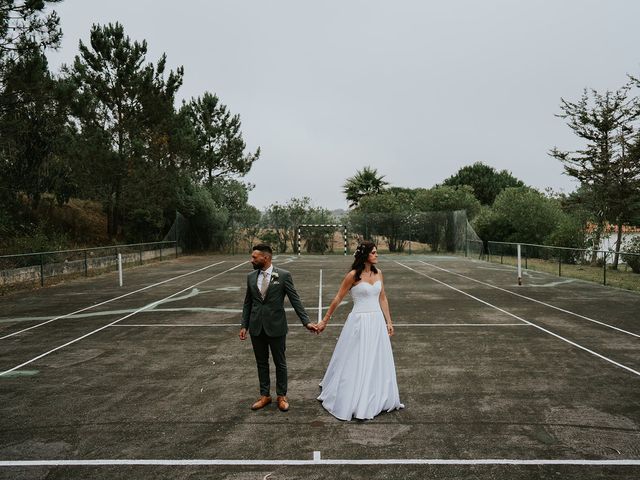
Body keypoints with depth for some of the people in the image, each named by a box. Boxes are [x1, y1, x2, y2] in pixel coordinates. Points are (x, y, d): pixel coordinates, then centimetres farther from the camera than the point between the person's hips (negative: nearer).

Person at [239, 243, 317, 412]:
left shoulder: (283, 275, -9)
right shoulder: (251, 277, 4)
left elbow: (295, 300, -7)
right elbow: (247, 303, 9)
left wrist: (306, 321, -13)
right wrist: (244, 325, 6)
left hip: (276, 327, -3)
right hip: (256, 327, 4)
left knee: (280, 363, 10)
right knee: (261, 363, 15)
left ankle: (281, 396, 27)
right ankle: (265, 395, 30)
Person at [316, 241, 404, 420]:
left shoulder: (378, 272, 5)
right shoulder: (353, 275, -11)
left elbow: (383, 298, 12)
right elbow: (338, 299, -5)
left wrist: (389, 321, 9)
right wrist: (325, 321, -2)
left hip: (377, 321, 6)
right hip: (359, 322, -6)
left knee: (378, 362, 15)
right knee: (355, 363, 4)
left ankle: (380, 399, 33)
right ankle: (352, 403, 22)